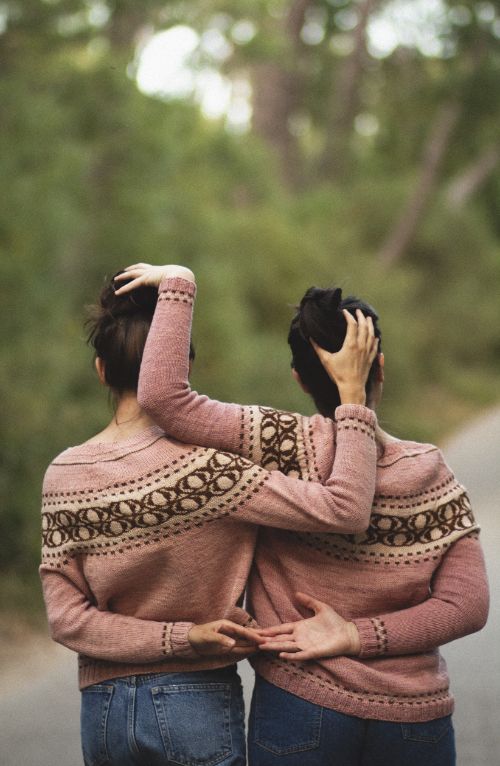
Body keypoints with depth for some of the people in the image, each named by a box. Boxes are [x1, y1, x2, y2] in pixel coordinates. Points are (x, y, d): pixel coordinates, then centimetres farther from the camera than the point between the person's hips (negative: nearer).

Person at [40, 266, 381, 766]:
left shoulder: (63, 475, -2)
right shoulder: (198, 469, -17)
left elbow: (66, 618, -5)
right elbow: (344, 510, -21)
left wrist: (186, 636, -11)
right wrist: (352, 393, -14)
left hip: (101, 712, 5)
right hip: (197, 707, -4)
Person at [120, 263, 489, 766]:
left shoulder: (285, 447, -12)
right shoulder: (433, 475, -3)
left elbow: (162, 394, -18)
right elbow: (467, 605, -7)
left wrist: (178, 285, -10)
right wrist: (356, 635, -11)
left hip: (300, 710, -2)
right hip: (417, 721, 2)